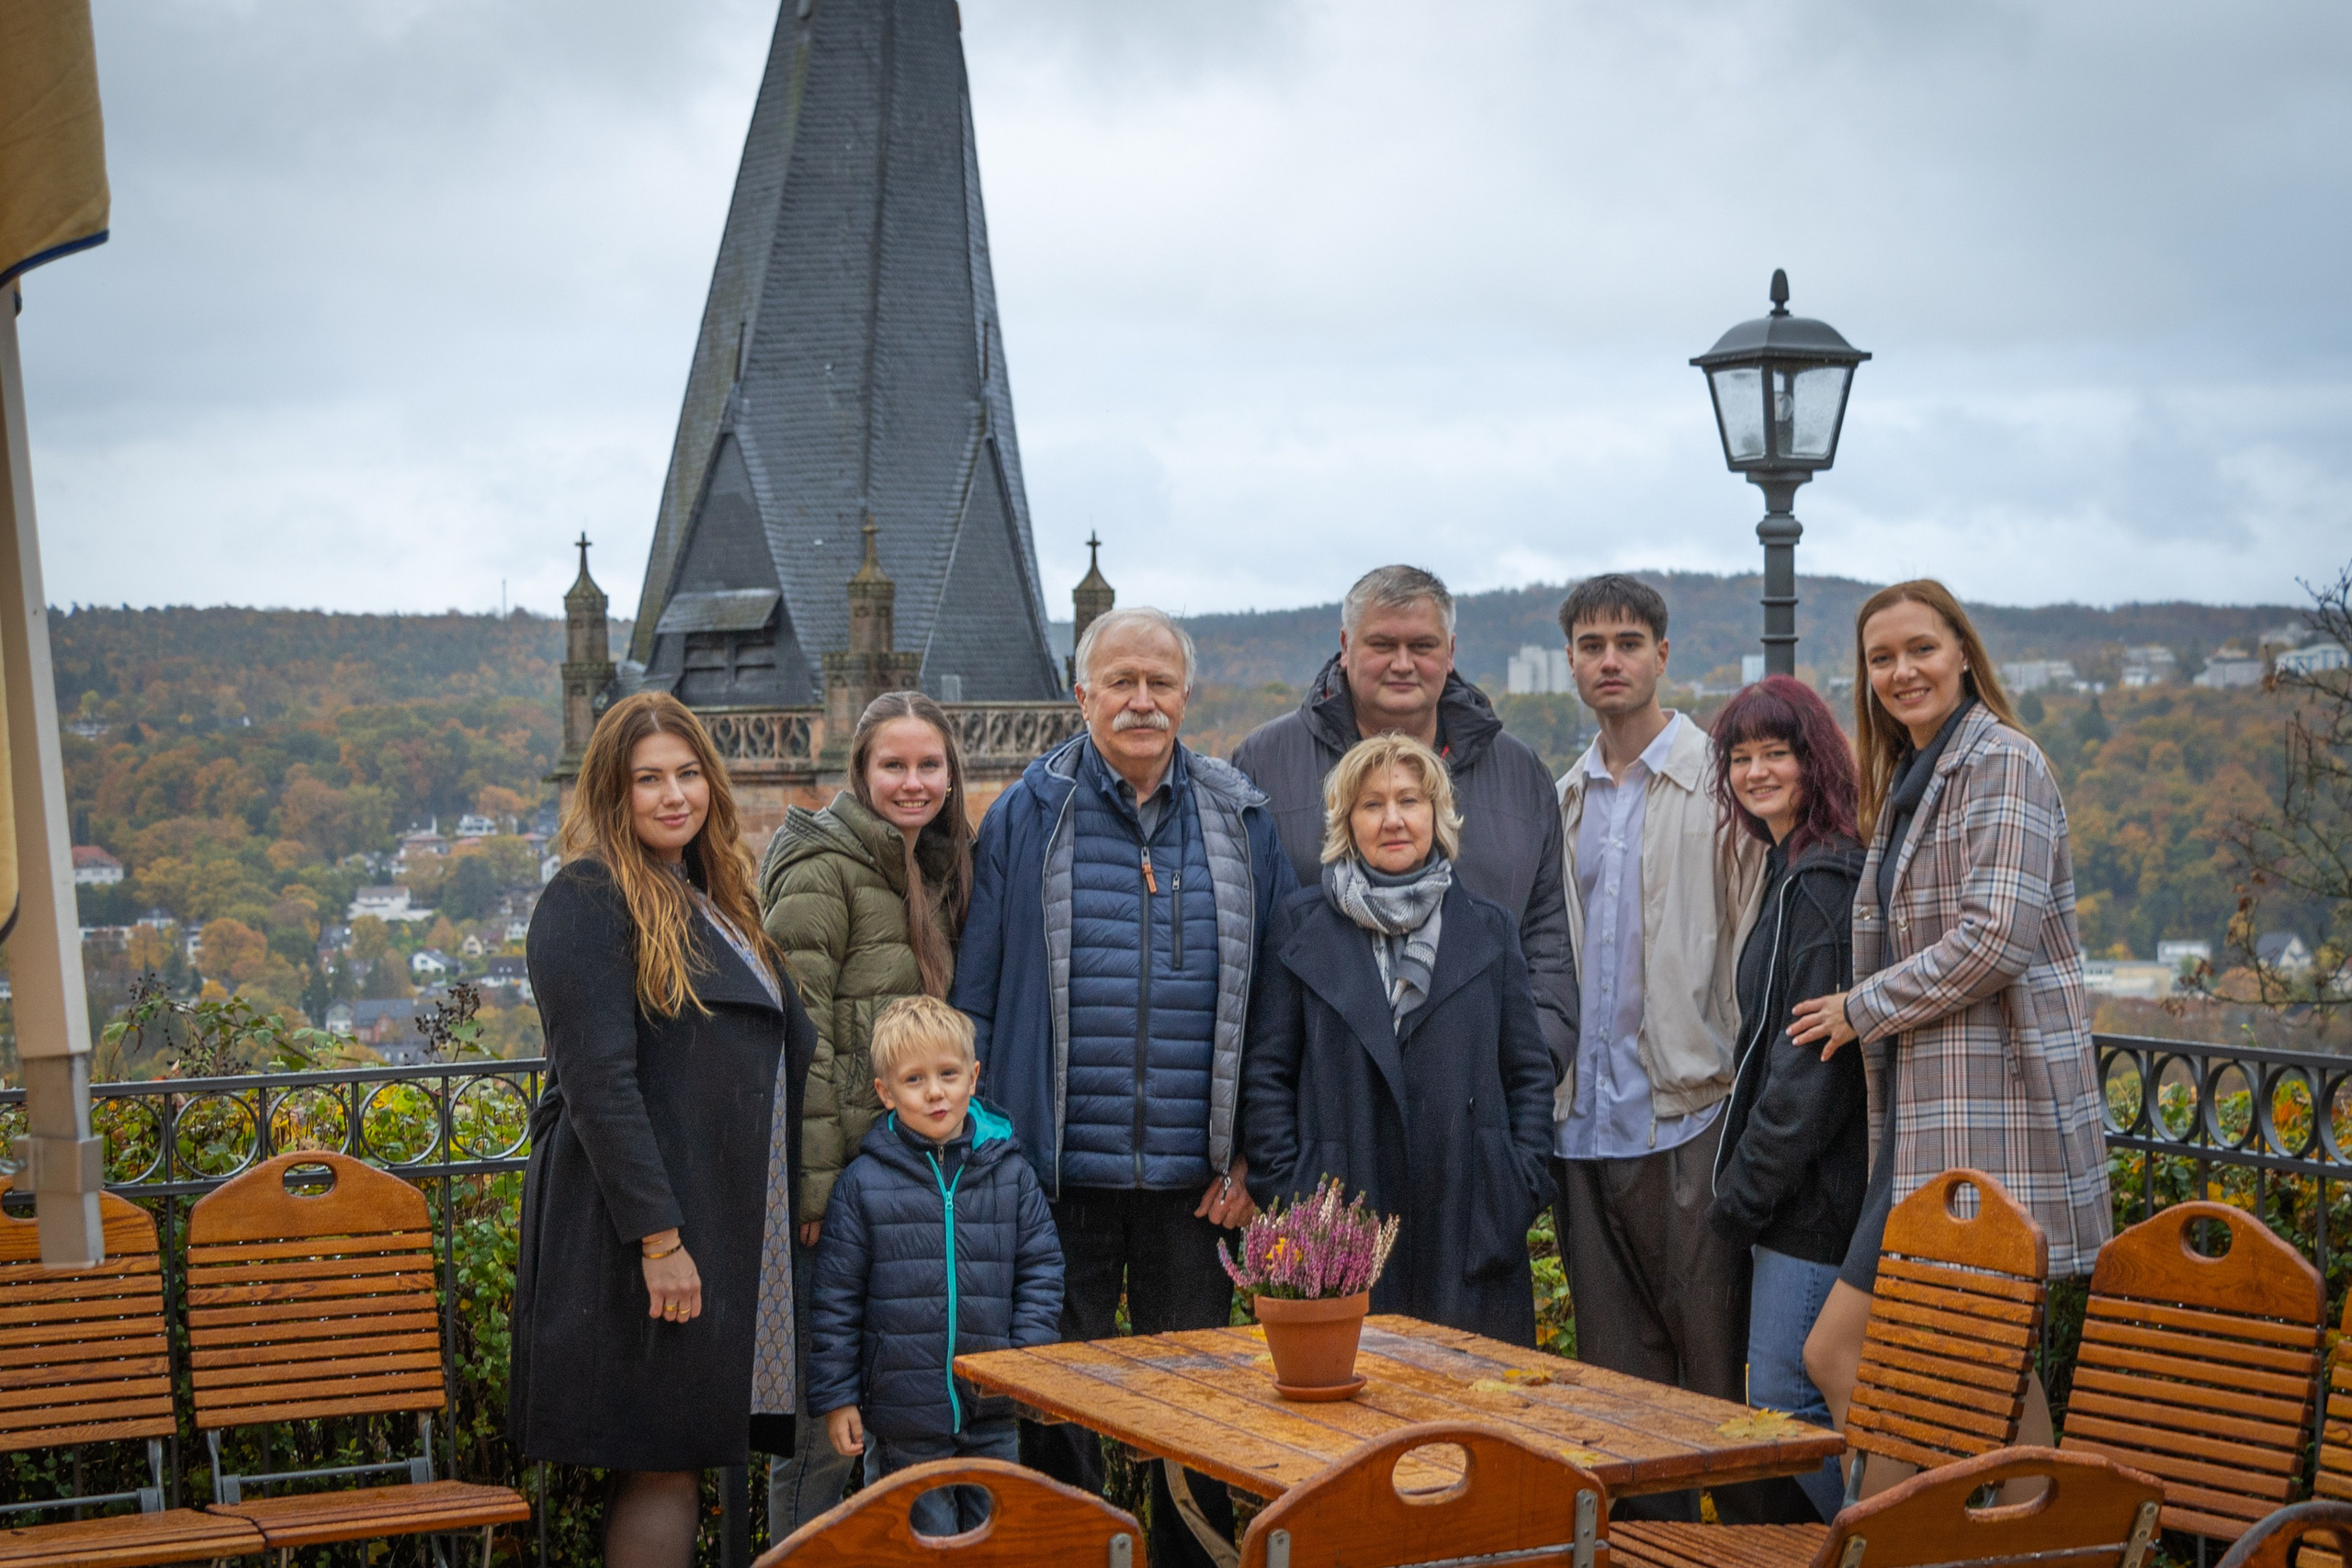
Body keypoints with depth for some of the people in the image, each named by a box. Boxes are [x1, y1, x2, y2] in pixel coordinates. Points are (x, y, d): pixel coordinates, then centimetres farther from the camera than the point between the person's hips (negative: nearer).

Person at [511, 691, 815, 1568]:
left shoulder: (706, 896, 17)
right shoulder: (587, 901, -11)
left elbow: (780, 1049, 24)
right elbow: (598, 1083, -18)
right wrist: (658, 1236, -22)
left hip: (727, 1224, 9)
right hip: (642, 1225, -8)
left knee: (677, 1461, 11)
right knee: (661, 1464, -5)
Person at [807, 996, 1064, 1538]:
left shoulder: (1010, 1173, 2)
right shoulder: (863, 1183, -4)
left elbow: (1041, 1268, 7)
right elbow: (835, 1298, -1)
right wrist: (835, 1396, -3)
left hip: (993, 1414, 2)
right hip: (902, 1412, -2)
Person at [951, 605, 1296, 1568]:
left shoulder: (1239, 821, 6)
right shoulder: (1027, 818, 1)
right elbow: (975, 998, 2)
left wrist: (1255, 1154, 0)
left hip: (1197, 1186, 1)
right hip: (1057, 1175, -1)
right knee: (1056, 1408, 8)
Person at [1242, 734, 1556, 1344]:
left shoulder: (1487, 926, 11)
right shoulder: (1301, 923, 7)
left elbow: (1530, 1070, 13)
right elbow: (1267, 1072, 6)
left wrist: (1526, 1185, 2)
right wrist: (1283, 1191, -3)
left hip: (1468, 1219, 2)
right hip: (1339, 1223, -1)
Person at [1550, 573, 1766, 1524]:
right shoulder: (1567, 799, 15)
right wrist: (1548, 1086, 11)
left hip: (1688, 1113, -6)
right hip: (1587, 1120, 6)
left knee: (1717, 1357, -3)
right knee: (1617, 1364, 10)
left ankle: (1753, 1529, 6)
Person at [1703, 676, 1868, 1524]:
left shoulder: (1825, 879, -15)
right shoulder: (1790, 870, 17)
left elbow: (1814, 1053, -19)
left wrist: (1750, 1186, -16)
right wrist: (1747, 1178, 17)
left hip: (1814, 1190, -10)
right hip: (1794, 1190, 10)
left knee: (1784, 1400, -8)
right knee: (1786, 1397, 13)